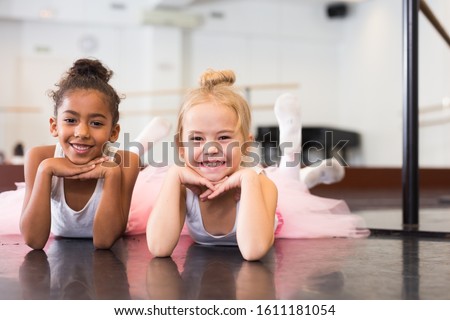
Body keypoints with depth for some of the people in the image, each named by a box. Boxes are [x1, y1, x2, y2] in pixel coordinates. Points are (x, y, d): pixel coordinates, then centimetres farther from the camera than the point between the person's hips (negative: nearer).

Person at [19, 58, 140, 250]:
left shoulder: (124, 163, -28)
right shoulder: (39, 159, -25)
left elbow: (104, 241, -30)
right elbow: (34, 241, -30)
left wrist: (111, 173, -40)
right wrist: (45, 170, -38)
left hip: (106, 258, 0)